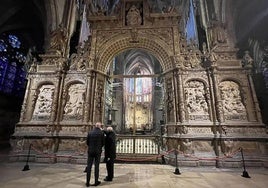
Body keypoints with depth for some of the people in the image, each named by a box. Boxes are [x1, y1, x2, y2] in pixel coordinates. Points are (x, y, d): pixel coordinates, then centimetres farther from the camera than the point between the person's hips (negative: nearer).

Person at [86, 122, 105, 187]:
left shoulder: (90, 133, -2)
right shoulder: (101, 133, -8)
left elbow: (87, 142, 3)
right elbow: (103, 143, -2)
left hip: (90, 151, 2)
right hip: (98, 152, -1)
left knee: (89, 166, 9)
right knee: (97, 166, 9)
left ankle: (88, 182, 14)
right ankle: (96, 181, 17)